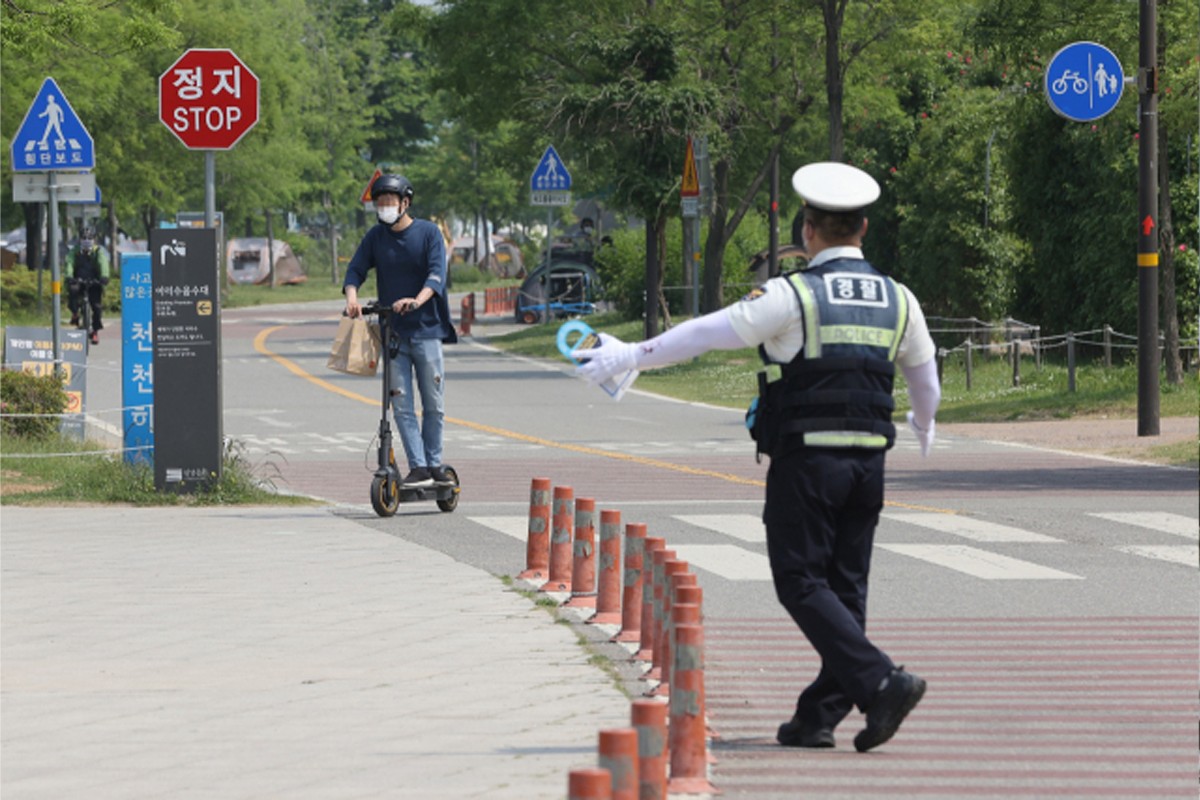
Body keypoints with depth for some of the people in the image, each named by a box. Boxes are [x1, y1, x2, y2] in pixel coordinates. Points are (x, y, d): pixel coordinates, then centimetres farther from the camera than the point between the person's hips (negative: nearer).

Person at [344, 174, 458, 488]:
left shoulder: (428, 232, 0)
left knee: (433, 403, 3)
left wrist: (418, 300, -30)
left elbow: (437, 273, -12)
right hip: (392, 332, 2)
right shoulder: (376, 237, 9)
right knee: (402, 404, -5)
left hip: (426, 329, -2)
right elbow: (356, 269, 4)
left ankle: (434, 464, 14)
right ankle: (418, 467, -6)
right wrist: (352, 296, -18)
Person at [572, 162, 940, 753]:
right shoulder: (898, 299, 8)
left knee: (802, 583, -3)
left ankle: (881, 682, -19)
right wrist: (925, 424, 46)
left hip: (805, 460, -6)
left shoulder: (793, 295, -10)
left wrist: (631, 356, 5)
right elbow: (924, 376, 24)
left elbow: (705, 333, -6)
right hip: (869, 460, 6)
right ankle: (818, 716, 10)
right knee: (845, 586, 9)